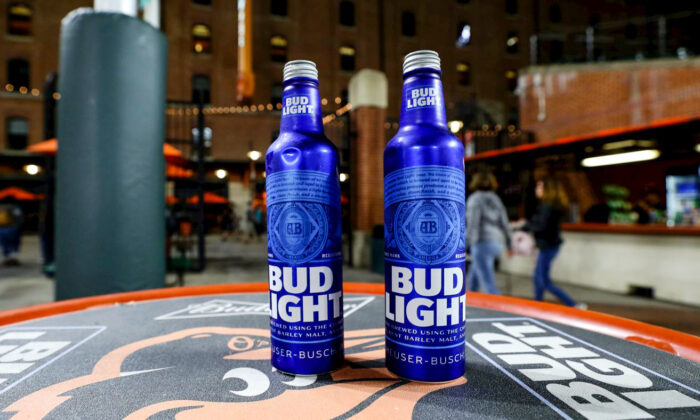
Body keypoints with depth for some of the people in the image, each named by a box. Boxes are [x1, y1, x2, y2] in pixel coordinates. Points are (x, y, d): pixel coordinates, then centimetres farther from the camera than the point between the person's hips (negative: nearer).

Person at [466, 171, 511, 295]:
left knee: (488, 284, -9)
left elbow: (473, 224, -16)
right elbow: (504, 224, 12)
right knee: (473, 276, 24)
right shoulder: (496, 199, 12)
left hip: (482, 244, -8)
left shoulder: (475, 198, -7)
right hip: (496, 243, 8)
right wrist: (509, 245, 19)